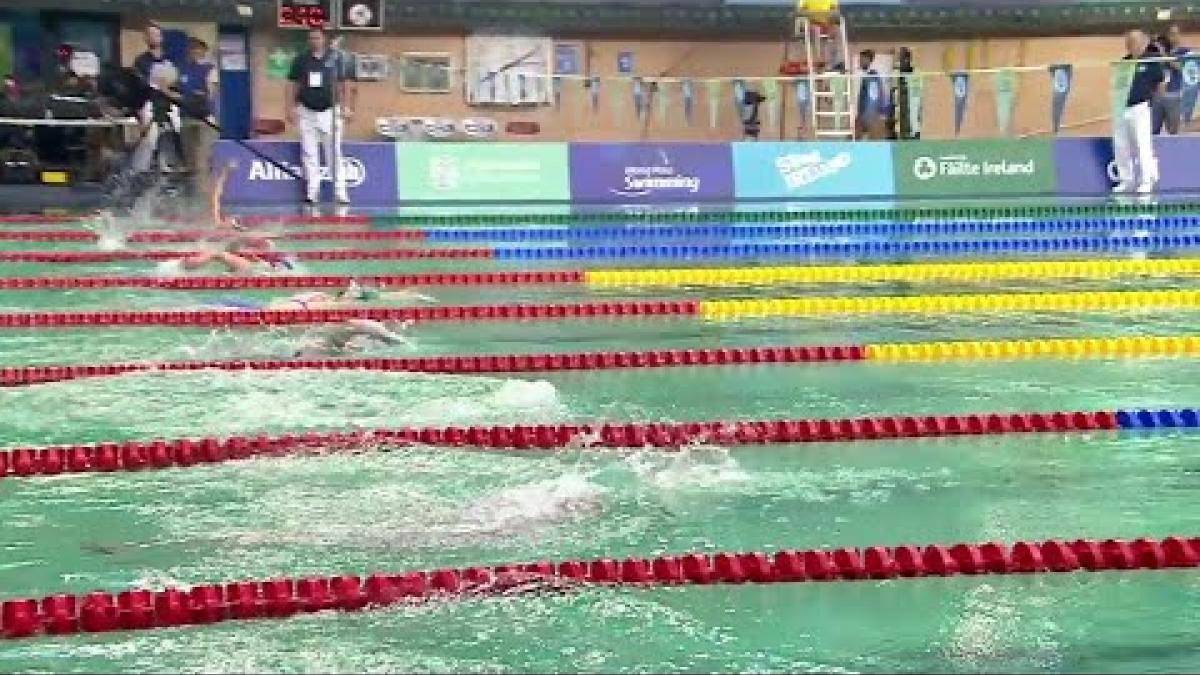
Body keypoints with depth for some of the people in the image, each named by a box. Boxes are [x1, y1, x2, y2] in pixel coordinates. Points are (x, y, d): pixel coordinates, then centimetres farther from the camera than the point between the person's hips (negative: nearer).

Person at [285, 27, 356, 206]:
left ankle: (340, 193, 0)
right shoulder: (301, 60, 5)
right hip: (307, 112, 2)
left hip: (329, 112, -2)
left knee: (334, 154, -2)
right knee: (309, 155, 4)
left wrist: (347, 107, -7)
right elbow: (292, 86, 8)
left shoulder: (335, 59, 1)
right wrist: (290, 108, 0)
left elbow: (344, 86, 2)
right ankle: (311, 193, 9)